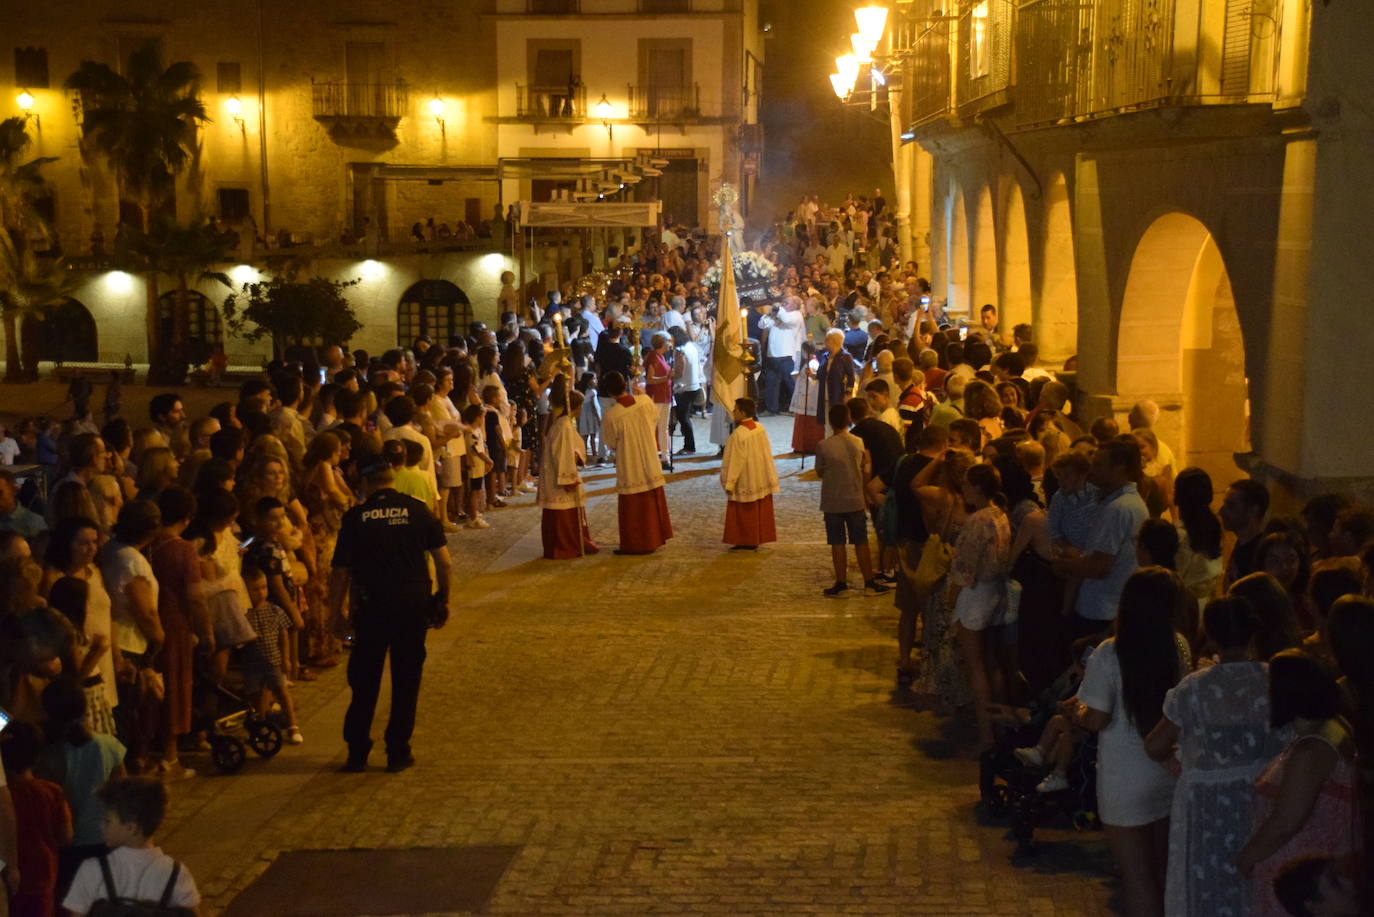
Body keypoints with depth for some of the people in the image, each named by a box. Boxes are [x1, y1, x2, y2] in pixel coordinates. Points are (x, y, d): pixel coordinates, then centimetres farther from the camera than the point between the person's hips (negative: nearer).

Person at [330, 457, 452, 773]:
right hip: (414, 604, 1)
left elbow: (340, 572, -3)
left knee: (364, 682, 12)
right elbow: (445, 563, -4)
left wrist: (335, 611, 9)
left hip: (371, 606, -1)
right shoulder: (417, 510, -1)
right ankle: (398, 752, 15)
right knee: (406, 681, 11)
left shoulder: (355, 518, -3)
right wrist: (443, 599, 9)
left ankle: (357, 753, 15)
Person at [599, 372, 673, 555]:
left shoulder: (611, 416, -23)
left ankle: (635, 544, 13)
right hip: (651, 463, 5)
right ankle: (656, 538, 30)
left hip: (630, 467, -5)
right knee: (653, 503, 19)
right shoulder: (645, 400, -11)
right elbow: (655, 421, 8)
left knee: (633, 508, 7)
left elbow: (610, 444, -8)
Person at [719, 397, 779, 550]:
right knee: (759, 510, 15)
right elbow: (767, 453, 6)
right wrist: (771, 479, 14)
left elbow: (735, 461, -20)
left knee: (744, 513, 5)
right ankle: (758, 538, 23)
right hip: (761, 479, 7)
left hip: (744, 482, -7)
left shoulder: (738, 434, -23)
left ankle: (745, 542, 11)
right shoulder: (760, 428, -1)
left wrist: (729, 483, -13)